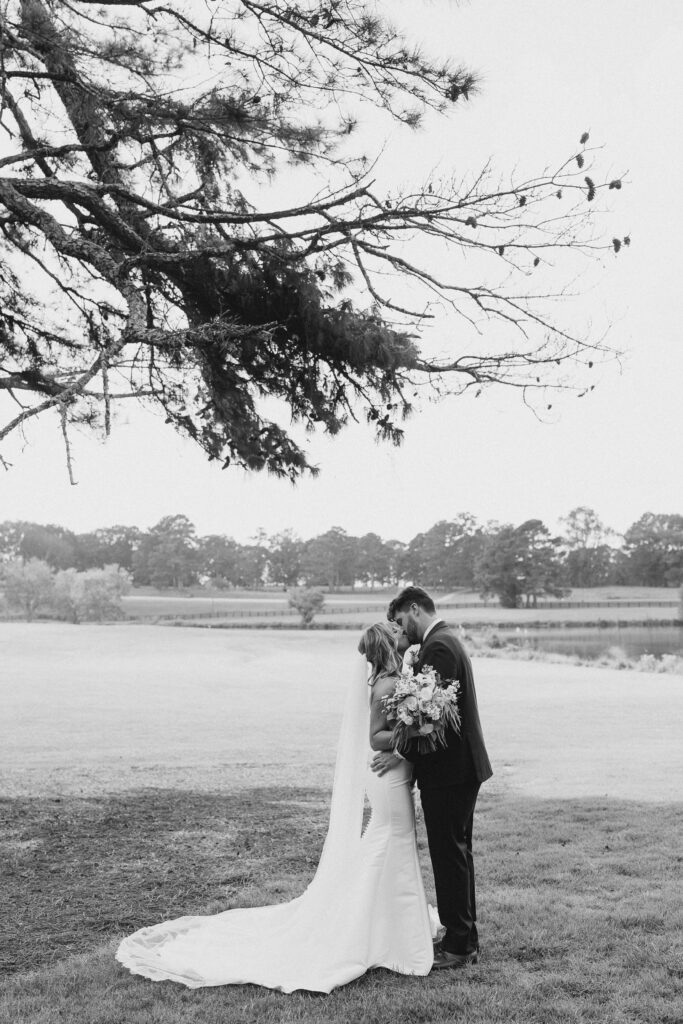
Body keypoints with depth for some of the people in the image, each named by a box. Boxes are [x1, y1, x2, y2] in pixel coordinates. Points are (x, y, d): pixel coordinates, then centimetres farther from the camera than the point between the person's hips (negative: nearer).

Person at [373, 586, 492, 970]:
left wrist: (402, 752, -17)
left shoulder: (438, 646, -17)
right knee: (457, 854, 17)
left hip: (448, 771, -11)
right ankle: (465, 939, 27)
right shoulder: (447, 641, 16)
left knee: (450, 856, -2)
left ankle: (458, 946, 6)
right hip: (459, 768, 11)